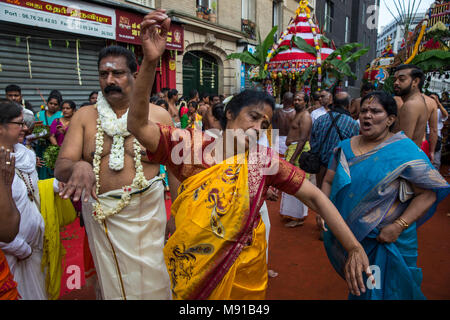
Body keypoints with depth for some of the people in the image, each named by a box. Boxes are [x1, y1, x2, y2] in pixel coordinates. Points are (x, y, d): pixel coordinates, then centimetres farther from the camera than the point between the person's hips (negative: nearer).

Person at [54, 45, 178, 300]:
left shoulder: (159, 115, -3)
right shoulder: (84, 117, 1)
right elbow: (61, 168, -5)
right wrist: (78, 167, -29)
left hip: (146, 211, -2)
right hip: (100, 213, 2)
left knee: (151, 281, 10)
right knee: (110, 281, 19)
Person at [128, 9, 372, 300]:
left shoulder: (263, 160, -11)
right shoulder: (194, 146, -14)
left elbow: (315, 196, -10)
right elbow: (138, 125, -25)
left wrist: (355, 248, -16)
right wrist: (150, 61, -39)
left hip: (243, 268, 1)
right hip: (192, 268, 0)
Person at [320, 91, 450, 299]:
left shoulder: (405, 151, -12)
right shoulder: (345, 148, 2)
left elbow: (428, 194, -14)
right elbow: (328, 182, 8)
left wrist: (399, 226, -22)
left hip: (387, 241, -4)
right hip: (347, 237, 4)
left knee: (384, 290, 13)